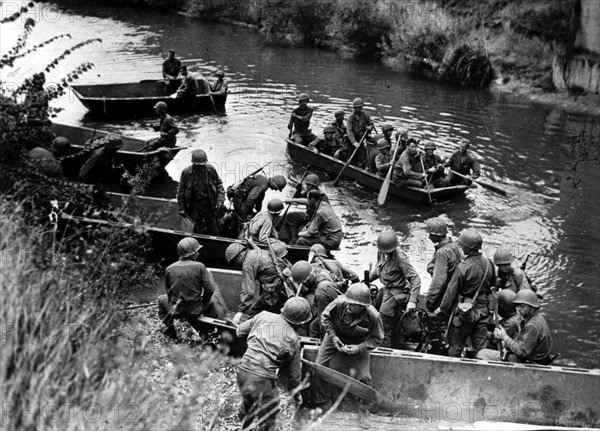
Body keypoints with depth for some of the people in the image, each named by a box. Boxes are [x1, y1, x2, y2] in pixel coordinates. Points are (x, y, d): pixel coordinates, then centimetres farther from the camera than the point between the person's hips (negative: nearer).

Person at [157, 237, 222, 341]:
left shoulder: (169, 269, -7)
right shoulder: (199, 267, -12)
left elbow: (168, 290, 5)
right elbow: (210, 289, -12)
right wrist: (203, 301, 8)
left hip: (176, 311, 1)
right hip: (195, 310, -1)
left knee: (162, 299, 31)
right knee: (210, 303, 30)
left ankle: (170, 329, 28)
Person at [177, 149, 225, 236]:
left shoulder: (211, 170, -4)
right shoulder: (186, 172, -8)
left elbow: (219, 184, 6)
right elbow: (181, 191, 0)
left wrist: (220, 199, -7)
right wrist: (181, 208, 0)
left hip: (209, 205, 1)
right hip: (194, 205, -1)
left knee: (213, 230, 7)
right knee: (197, 229, 3)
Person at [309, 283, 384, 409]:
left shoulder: (373, 317, -32)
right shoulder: (339, 303, -32)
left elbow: (377, 339, -13)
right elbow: (325, 316, -9)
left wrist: (359, 348, -25)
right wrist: (333, 336, -18)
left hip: (358, 344, -1)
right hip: (336, 337, 1)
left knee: (363, 377, -7)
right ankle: (321, 401, 16)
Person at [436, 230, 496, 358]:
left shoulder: (464, 267, -21)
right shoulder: (488, 264, -3)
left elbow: (452, 290, -12)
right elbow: (492, 286, 10)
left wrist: (442, 308, 0)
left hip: (464, 311, -5)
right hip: (483, 310, 5)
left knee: (455, 347, 10)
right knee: (481, 346, 11)